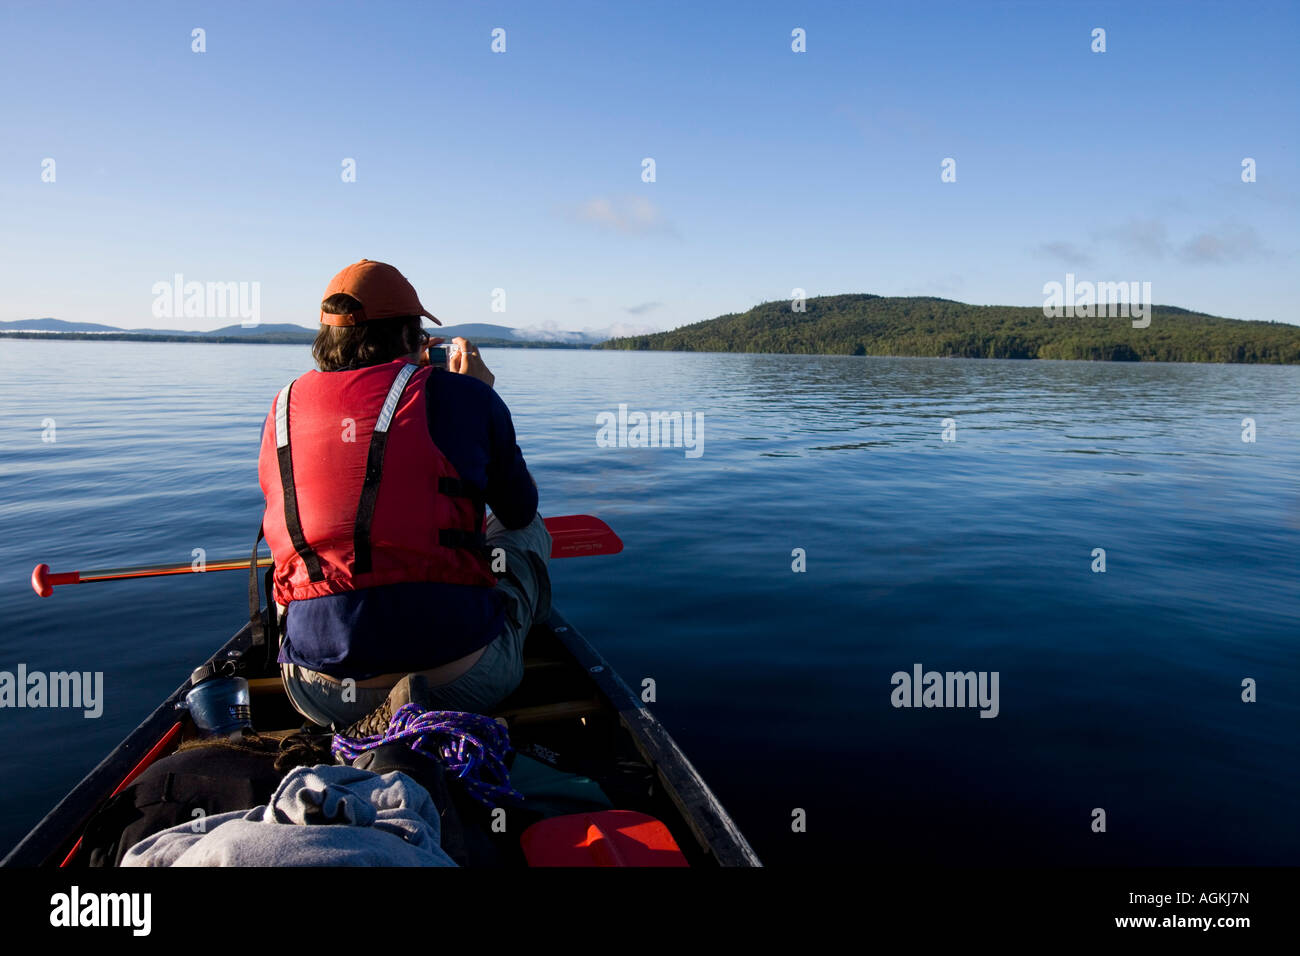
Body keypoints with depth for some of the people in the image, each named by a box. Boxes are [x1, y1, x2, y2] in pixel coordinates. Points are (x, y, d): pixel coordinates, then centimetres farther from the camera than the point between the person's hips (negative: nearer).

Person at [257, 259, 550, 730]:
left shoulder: (283, 409, 5)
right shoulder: (462, 395, -6)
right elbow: (519, 511, 10)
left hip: (322, 693, 4)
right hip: (460, 679, -3)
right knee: (527, 531, 26)